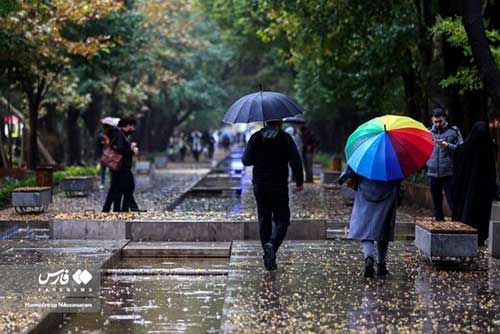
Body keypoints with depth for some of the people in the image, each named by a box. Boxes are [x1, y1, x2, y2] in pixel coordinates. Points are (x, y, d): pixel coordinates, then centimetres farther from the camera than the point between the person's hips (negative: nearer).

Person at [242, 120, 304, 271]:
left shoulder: (256, 137, 0)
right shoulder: (285, 138, -7)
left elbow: (246, 160, 0)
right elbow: (296, 162, -9)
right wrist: (299, 182, 3)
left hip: (259, 186, 3)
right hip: (279, 186, -3)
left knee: (264, 221, 12)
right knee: (282, 220, 5)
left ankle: (269, 259, 12)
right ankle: (272, 244, -23)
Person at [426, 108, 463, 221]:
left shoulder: (453, 131, 3)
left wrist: (447, 146, -17)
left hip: (448, 173, -4)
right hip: (433, 173, 4)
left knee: (453, 204, -7)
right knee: (437, 204, 10)